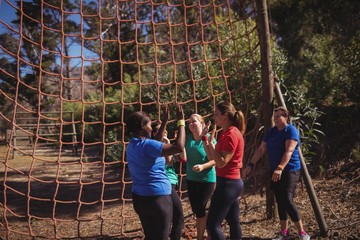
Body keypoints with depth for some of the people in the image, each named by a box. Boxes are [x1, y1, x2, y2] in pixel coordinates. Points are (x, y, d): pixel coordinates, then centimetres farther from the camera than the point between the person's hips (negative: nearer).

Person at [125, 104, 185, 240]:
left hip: (140, 197, 9)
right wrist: (181, 121, -18)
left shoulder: (132, 145, 7)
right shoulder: (146, 145, -21)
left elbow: (155, 144, 23)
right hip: (157, 197, -9)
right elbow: (179, 147, -28)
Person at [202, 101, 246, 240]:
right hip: (232, 182, 11)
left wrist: (211, 141, -17)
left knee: (212, 225, -9)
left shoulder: (231, 134, -17)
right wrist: (204, 138, 7)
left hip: (228, 183, -11)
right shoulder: (226, 133, 13)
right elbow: (213, 157, 14)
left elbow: (221, 162, -21)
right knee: (233, 222, 16)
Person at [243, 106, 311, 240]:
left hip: (289, 171, -7)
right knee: (280, 201, 10)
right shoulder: (271, 132, 11)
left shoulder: (291, 130, -11)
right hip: (274, 171, 7)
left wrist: (280, 168, -37)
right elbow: (261, 149, 11)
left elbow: (289, 151, -24)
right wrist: (250, 165, 2)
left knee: (287, 200, -16)